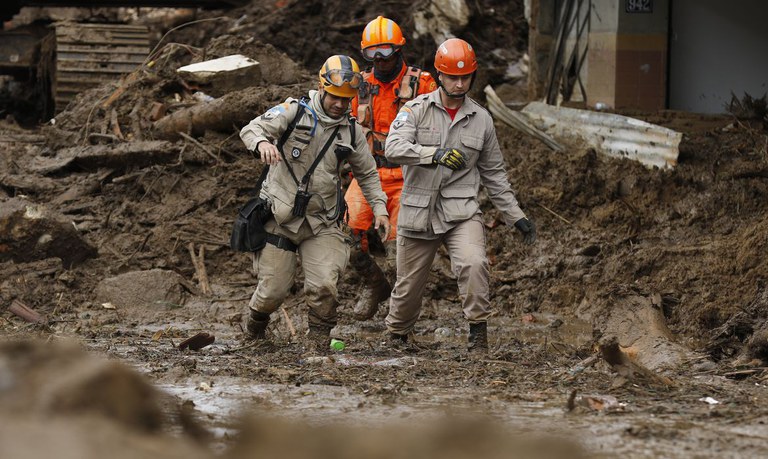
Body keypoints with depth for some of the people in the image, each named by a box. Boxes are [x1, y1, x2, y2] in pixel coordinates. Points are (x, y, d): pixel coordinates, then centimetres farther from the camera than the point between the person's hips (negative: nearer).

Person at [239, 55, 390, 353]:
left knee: (324, 286, -17)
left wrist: (379, 208, 7)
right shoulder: (294, 111, -6)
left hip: (322, 222, 3)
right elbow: (252, 129, -15)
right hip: (280, 215, -3)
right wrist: (262, 142, -39)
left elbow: (367, 173, 19)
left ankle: (319, 339, 7)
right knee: (273, 291, 2)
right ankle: (255, 327, 35)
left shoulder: (351, 132, 7)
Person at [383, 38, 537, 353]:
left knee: (474, 263, -26)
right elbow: (394, 148, -19)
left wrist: (517, 217, 13)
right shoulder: (417, 110, -1)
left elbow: (494, 174, 17)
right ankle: (397, 336, 35)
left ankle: (478, 332, -13)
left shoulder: (481, 119, 8)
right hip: (418, 212, -1)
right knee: (409, 283, 8)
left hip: (461, 212, 1)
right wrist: (435, 154, -33)